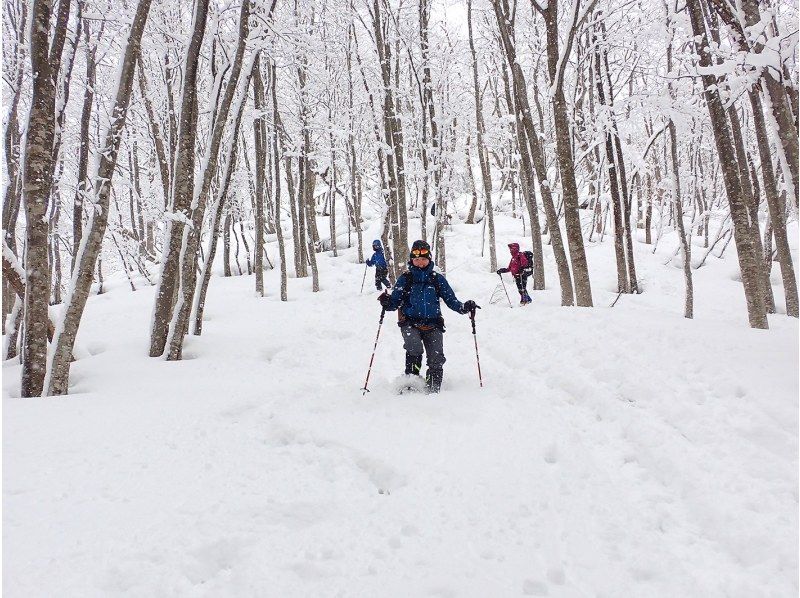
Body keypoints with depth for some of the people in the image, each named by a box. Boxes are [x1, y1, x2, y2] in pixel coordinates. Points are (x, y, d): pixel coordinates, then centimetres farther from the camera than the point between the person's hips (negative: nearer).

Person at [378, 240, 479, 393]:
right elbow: (395, 302, 8)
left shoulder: (437, 279, 12)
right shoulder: (405, 279, 10)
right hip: (410, 323, -1)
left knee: (436, 360, -13)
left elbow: (451, 300, 10)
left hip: (432, 325, 1)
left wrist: (464, 307, -9)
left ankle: (433, 391, 2)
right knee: (415, 348, -30)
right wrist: (387, 302, -14)